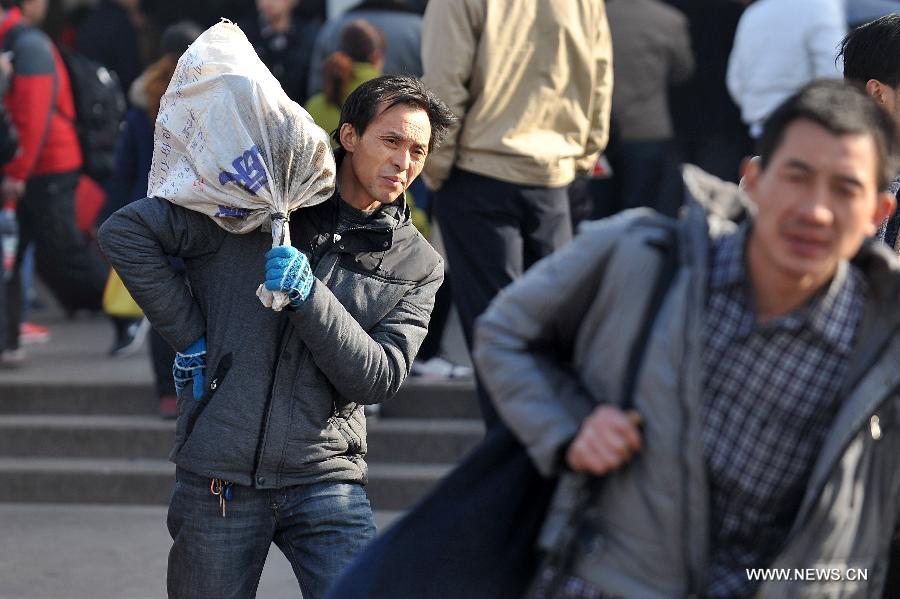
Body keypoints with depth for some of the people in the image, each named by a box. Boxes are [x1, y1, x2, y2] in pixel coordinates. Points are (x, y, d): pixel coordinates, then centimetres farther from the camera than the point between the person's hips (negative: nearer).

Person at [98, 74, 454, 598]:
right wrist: (189, 335, -4)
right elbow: (126, 232, -2)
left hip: (325, 478, 1)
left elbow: (378, 379, -6)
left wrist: (309, 298, -18)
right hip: (218, 475, -1)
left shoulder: (418, 266, 6)